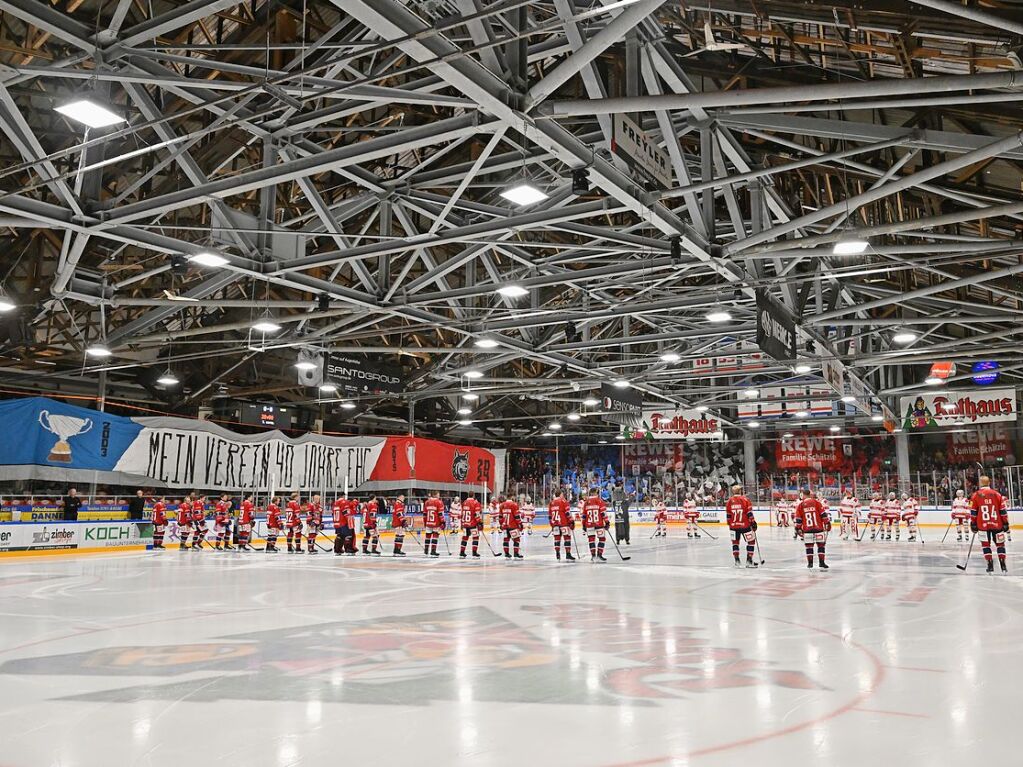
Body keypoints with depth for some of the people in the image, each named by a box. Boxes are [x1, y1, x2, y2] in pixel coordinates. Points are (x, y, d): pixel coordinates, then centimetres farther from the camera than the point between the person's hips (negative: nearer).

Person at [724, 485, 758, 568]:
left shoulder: (729, 501, 3)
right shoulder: (745, 499, -6)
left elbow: (728, 515, 6)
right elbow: (749, 513, -8)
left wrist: (729, 524, 18)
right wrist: (753, 522, 1)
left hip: (733, 526, 3)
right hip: (745, 525, -3)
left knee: (735, 542, 17)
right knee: (751, 541, 9)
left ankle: (736, 560, 13)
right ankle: (749, 560, 5)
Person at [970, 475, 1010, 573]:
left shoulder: (976, 495, -1)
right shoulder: (997, 494, 2)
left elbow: (973, 512, 0)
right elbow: (1003, 511, 3)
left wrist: (973, 524, 8)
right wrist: (1006, 523, 10)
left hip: (983, 525, -1)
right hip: (997, 525, 1)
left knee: (985, 544, 8)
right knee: (1000, 544, 12)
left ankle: (990, 565, 2)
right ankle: (1003, 565, 9)